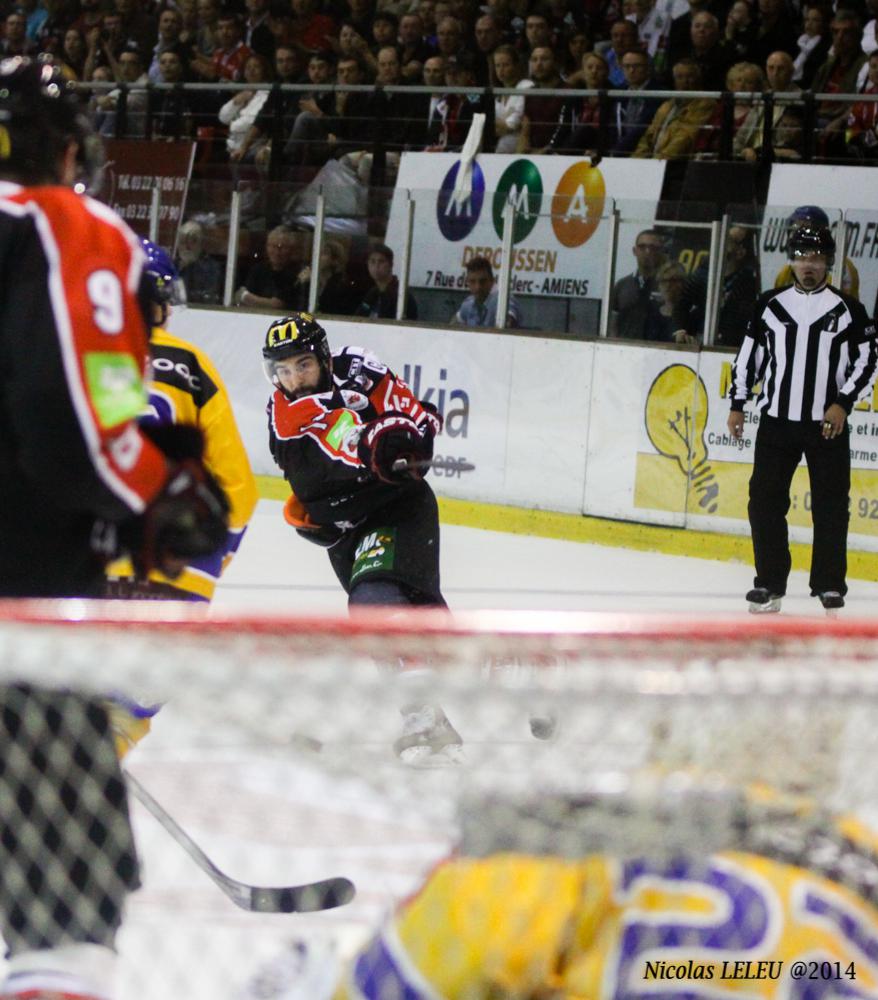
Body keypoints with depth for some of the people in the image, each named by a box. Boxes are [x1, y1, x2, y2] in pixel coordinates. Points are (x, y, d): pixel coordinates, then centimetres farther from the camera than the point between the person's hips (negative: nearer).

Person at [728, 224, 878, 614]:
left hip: (828, 424, -2)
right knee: (765, 500, 0)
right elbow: (748, 354, 11)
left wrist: (843, 402, -11)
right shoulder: (770, 305, 5)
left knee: (830, 505, 0)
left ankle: (830, 583, 9)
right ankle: (770, 582, 9)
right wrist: (737, 404, 8)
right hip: (776, 420, 2)